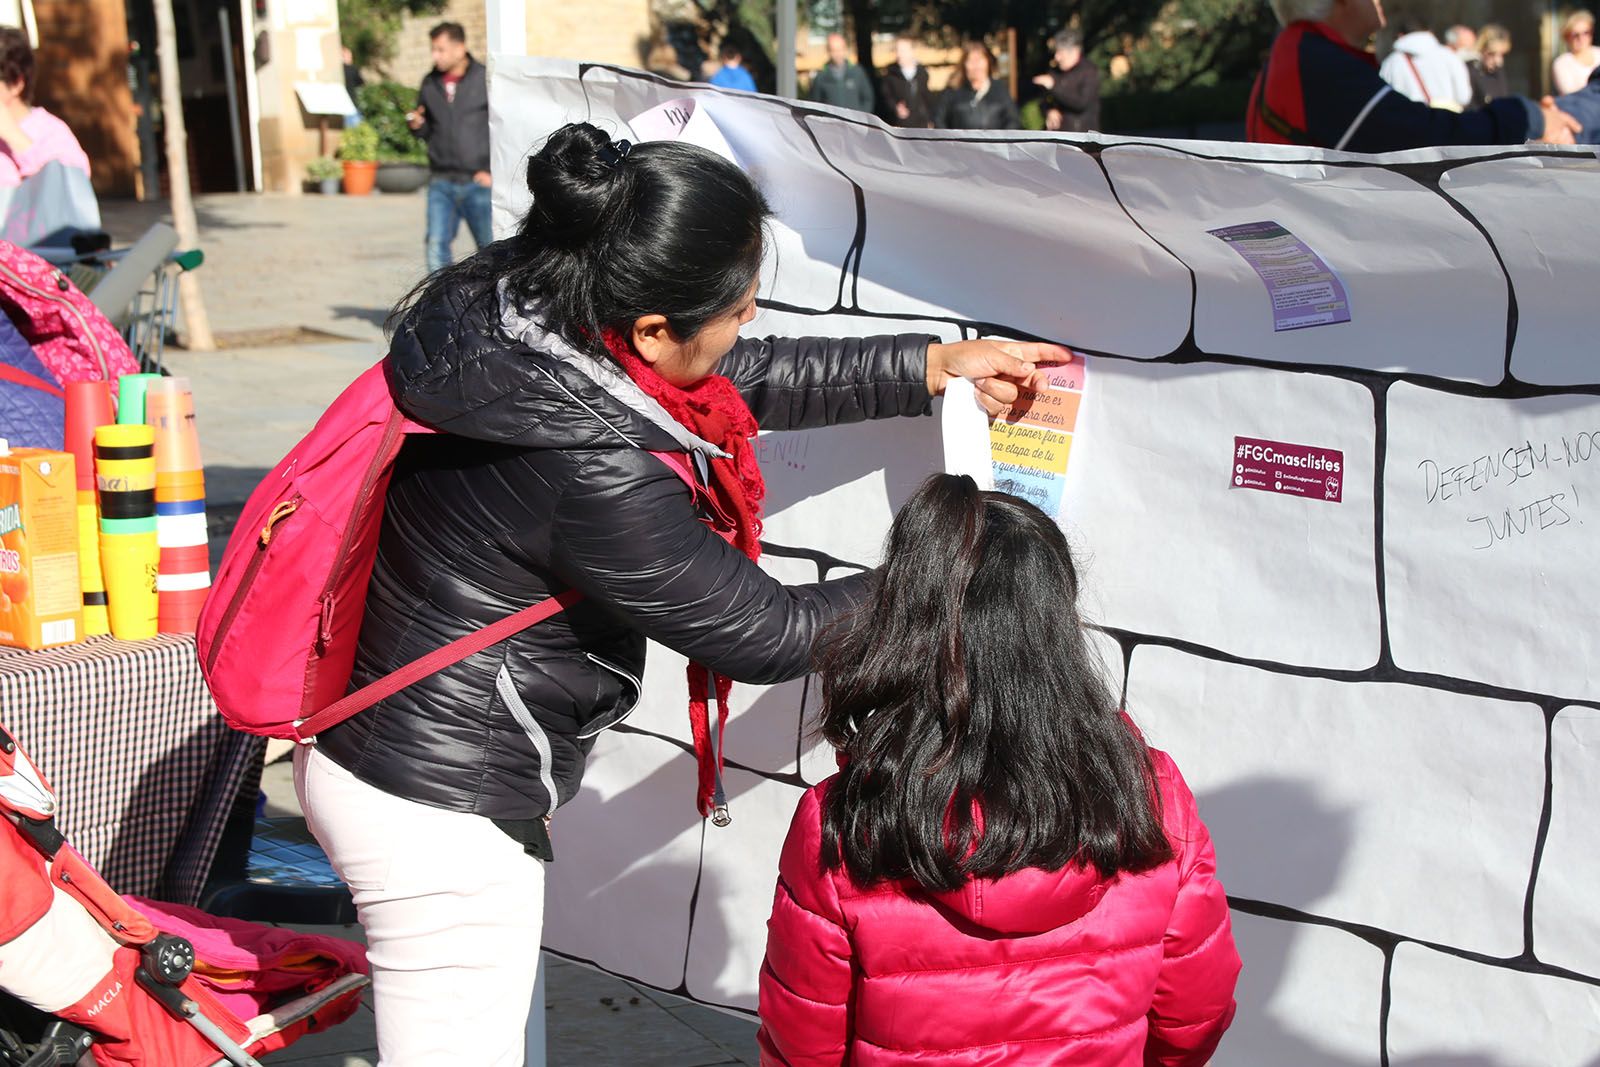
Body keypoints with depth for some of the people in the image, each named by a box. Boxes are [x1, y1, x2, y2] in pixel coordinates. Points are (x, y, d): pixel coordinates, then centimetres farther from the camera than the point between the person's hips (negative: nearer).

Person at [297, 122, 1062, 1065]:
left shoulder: (517, 315, -8)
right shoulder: (597, 479, -32)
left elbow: (745, 381, 7)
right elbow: (767, 633, -17)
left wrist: (933, 367, 9)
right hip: (442, 816, -9)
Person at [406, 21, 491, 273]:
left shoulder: (485, 80, -4)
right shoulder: (430, 84, 9)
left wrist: (493, 170, -9)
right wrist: (417, 125, -5)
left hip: (477, 182, -3)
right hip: (440, 183, 3)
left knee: (489, 246, 5)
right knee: (436, 243, -6)